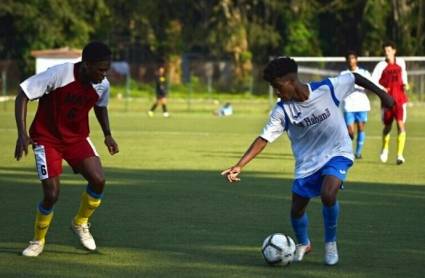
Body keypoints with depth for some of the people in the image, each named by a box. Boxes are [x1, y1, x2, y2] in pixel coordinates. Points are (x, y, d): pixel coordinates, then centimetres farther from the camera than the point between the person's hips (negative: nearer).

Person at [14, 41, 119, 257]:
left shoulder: (102, 86, -10)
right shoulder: (58, 75, -27)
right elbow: (23, 95, -21)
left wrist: (107, 134, 8)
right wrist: (22, 133, -27)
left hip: (78, 138, 4)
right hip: (47, 138, -4)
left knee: (98, 180, -16)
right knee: (51, 194, -12)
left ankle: (80, 223, 12)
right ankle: (38, 241, 15)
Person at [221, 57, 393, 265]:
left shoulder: (327, 89, -21)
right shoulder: (282, 110, -16)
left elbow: (355, 77, -5)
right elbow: (264, 139, -18)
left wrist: (381, 94, 5)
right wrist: (239, 166, -27)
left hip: (337, 153, -3)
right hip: (307, 162, 3)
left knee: (328, 195, -28)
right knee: (296, 210, 4)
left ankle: (330, 243, -2)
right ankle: (303, 244, 38)